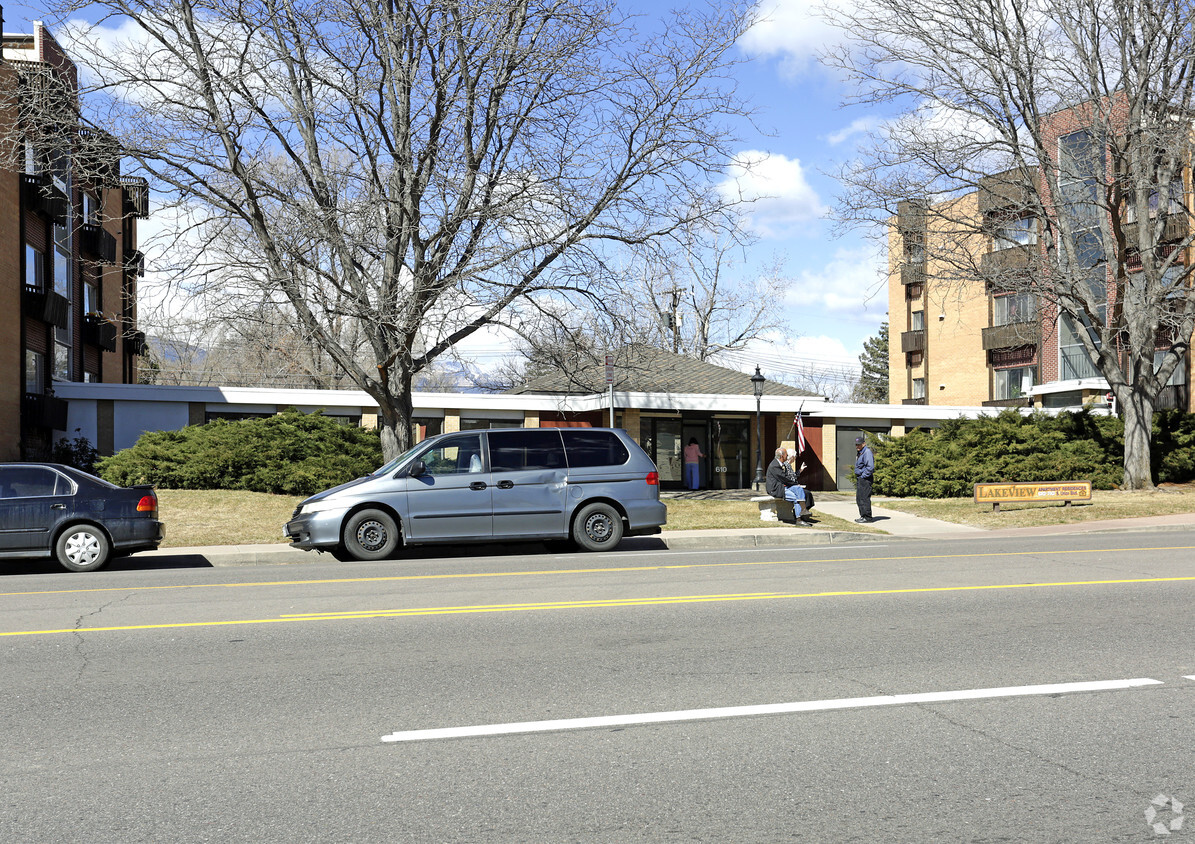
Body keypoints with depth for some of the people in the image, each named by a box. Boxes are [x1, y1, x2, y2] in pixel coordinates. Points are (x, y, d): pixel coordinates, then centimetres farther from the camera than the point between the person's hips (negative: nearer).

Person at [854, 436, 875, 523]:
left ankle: (867, 517, -6)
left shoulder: (867, 452, -14)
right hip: (859, 478, 11)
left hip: (865, 479, -11)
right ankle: (863, 516, 20)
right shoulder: (860, 452, 18)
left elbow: (870, 467, -23)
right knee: (859, 498, 13)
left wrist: (863, 476, -17)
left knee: (864, 498, -9)